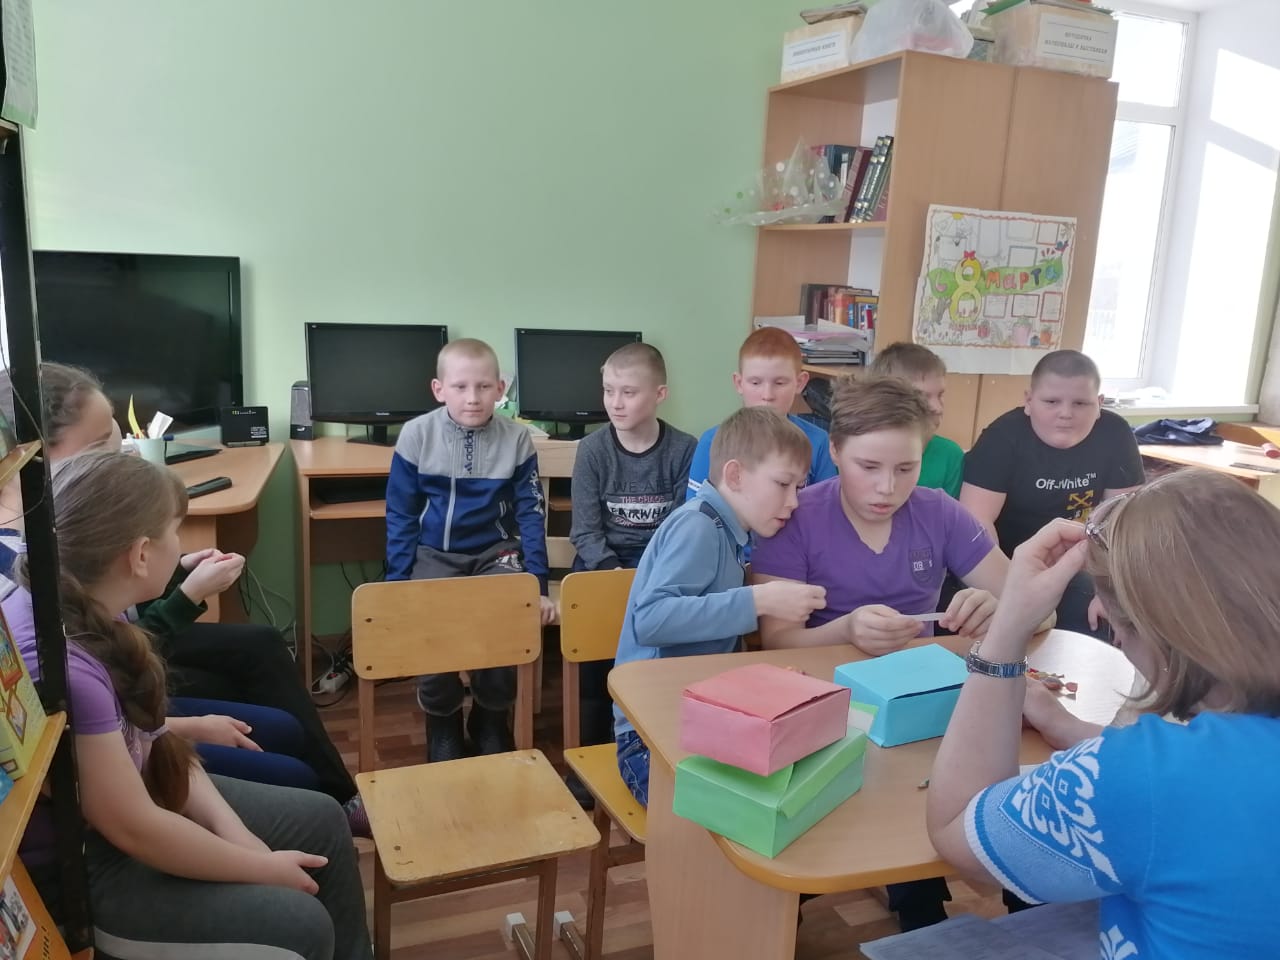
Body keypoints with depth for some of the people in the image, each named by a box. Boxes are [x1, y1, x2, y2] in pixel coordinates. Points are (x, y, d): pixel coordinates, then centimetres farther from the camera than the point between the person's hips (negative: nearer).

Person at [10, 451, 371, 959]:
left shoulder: (90, 610, -6)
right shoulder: (60, 665, -35)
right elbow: (134, 827, -28)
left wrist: (231, 828, -7)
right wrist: (262, 868, -15)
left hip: (136, 788, 9)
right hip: (82, 865, -9)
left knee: (321, 820, 10)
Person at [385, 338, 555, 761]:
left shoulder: (516, 438, -6)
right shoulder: (416, 435, -7)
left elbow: (531, 514, -1)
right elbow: (400, 516, 0)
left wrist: (538, 586, -6)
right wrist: (398, 584, -5)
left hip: (495, 551, 0)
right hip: (434, 553, 0)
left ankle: (490, 722, 9)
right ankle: (443, 727, 9)